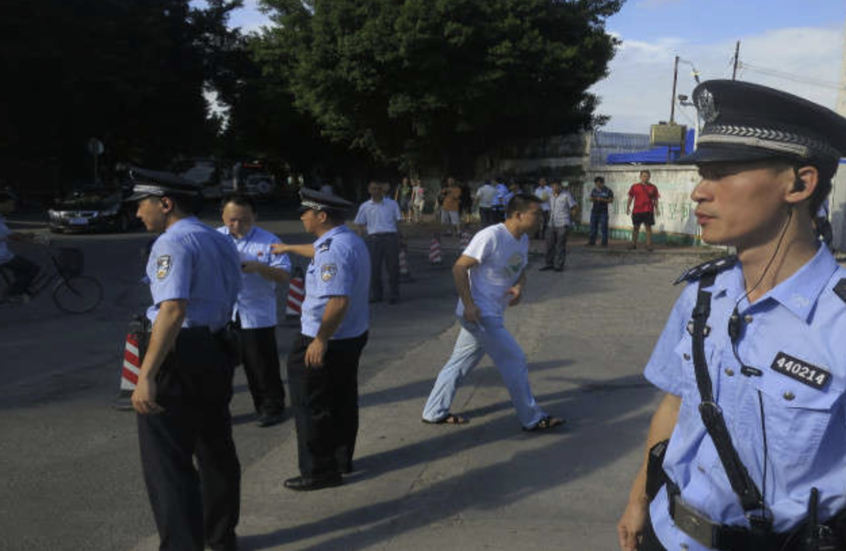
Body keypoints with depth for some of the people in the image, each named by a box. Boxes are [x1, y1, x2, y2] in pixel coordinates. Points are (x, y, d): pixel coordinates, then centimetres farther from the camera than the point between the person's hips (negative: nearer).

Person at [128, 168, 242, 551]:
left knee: (168, 462, -2)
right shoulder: (221, 241, 12)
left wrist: (146, 376, -31)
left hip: (179, 354, -9)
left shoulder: (173, 242, -15)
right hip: (217, 352, 10)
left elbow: (173, 310, -27)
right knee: (216, 449, 21)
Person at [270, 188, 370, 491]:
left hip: (328, 342, -10)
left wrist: (320, 340, -27)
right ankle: (341, 459, 33)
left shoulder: (334, 250, -24)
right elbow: (318, 251, 32)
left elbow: (338, 300, -32)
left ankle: (319, 471, 11)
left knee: (312, 408, 2)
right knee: (342, 401, 20)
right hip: (353, 336, 10)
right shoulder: (349, 240, 10)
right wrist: (289, 248, 47)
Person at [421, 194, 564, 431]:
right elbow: (459, 268, -20)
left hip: (493, 314, 9)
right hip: (480, 313, -9)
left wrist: (519, 287, -2)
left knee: (461, 362, 15)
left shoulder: (523, 239, 7)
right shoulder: (491, 237, -20)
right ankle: (532, 418, 9)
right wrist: (468, 304, -23)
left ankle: (434, 412, 26)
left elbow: (520, 269, 21)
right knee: (514, 361, -4)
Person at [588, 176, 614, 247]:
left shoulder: (608, 190, -2)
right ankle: (591, 242, 9)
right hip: (594, 211, 4)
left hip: (603, 211, -4)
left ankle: (604, 243, -1)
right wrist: (594, 199, -7)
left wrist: (602, 199, -18)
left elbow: (611, 200, -5)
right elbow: (591, 199, 17)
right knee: (593, 227, 4)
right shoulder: (594, 190, 11)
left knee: (604, 227, -5)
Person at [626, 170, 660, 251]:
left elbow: (655, 199, 8)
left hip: (648, 211, -1)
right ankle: (633, 244, 16)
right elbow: (630, 197, 8)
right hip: (637, 210, 1)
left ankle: (649, 245, 2)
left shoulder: (653, 187, 5)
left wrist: (656, 209, 1)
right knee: (635, 227, 7)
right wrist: (628, 207, -1)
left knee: (648, 227, -2)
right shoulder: (634, 186, 4)